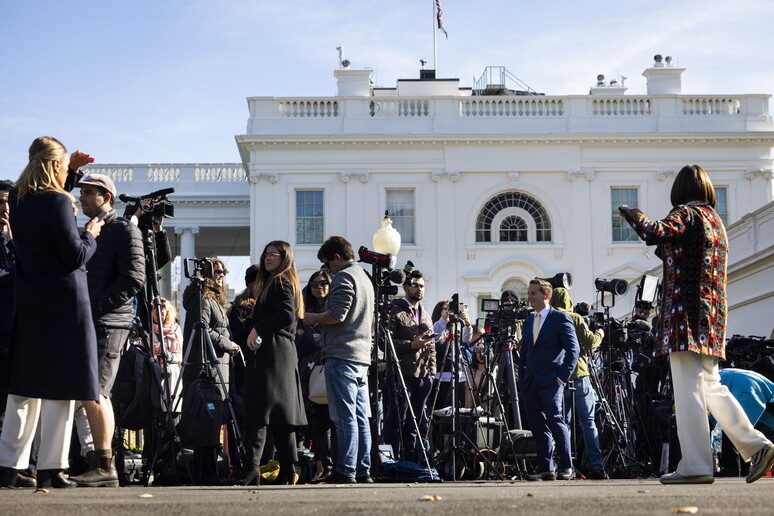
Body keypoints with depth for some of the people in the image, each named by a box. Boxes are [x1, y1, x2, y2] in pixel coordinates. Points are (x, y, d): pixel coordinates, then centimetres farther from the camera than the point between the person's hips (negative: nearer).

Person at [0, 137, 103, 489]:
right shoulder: (58, 201, -14)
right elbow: (75, 255, -16)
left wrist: (71, 172, 29)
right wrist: (91, 234, 3)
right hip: (63, 302, -7)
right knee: (60, 387, -2)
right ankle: (51, 469, 0)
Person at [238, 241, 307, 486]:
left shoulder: (280, 282, -4)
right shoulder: (277, 283, 25)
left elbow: (286, 315, -18)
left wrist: (258, 329, -15)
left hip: (271, 353, -10)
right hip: (285, 354, 10)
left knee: (260, 410, -19)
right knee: (281, 411, 8)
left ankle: (252, 467, -28)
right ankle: (288, 469, 8)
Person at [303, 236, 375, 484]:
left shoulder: (344, 278, -8)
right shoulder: (365, 278, 22)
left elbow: (337, 315, -19)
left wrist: (312, 318, -2)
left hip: (342, 356, -9)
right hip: (362, 355, 9)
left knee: (345, 417, -9)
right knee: (360, 417, 8)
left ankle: (346, 471, -10)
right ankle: (363, 471, 8)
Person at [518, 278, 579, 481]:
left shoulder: (561, 318, -2)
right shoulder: (528, 322, 19)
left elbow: (573, 349, -7)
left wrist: (563, 376, -13)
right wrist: (522, 377, 14)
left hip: (551, 381, -7)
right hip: (530, 384, 7)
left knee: (554, 420, -14)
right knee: (537, 426, 5)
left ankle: (567, 467, -7)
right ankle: (545, 468, 8)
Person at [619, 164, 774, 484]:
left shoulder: (686, 214, -5)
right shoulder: (714, 220, 21)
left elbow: (655, 233, -23)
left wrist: (631, 214, -6)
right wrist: (665, 253, 31)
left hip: (686, 313, -9)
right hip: (710, 316, 9)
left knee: (688, 391, -9)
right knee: (711, 388, 14)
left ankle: (695, 466, -11)